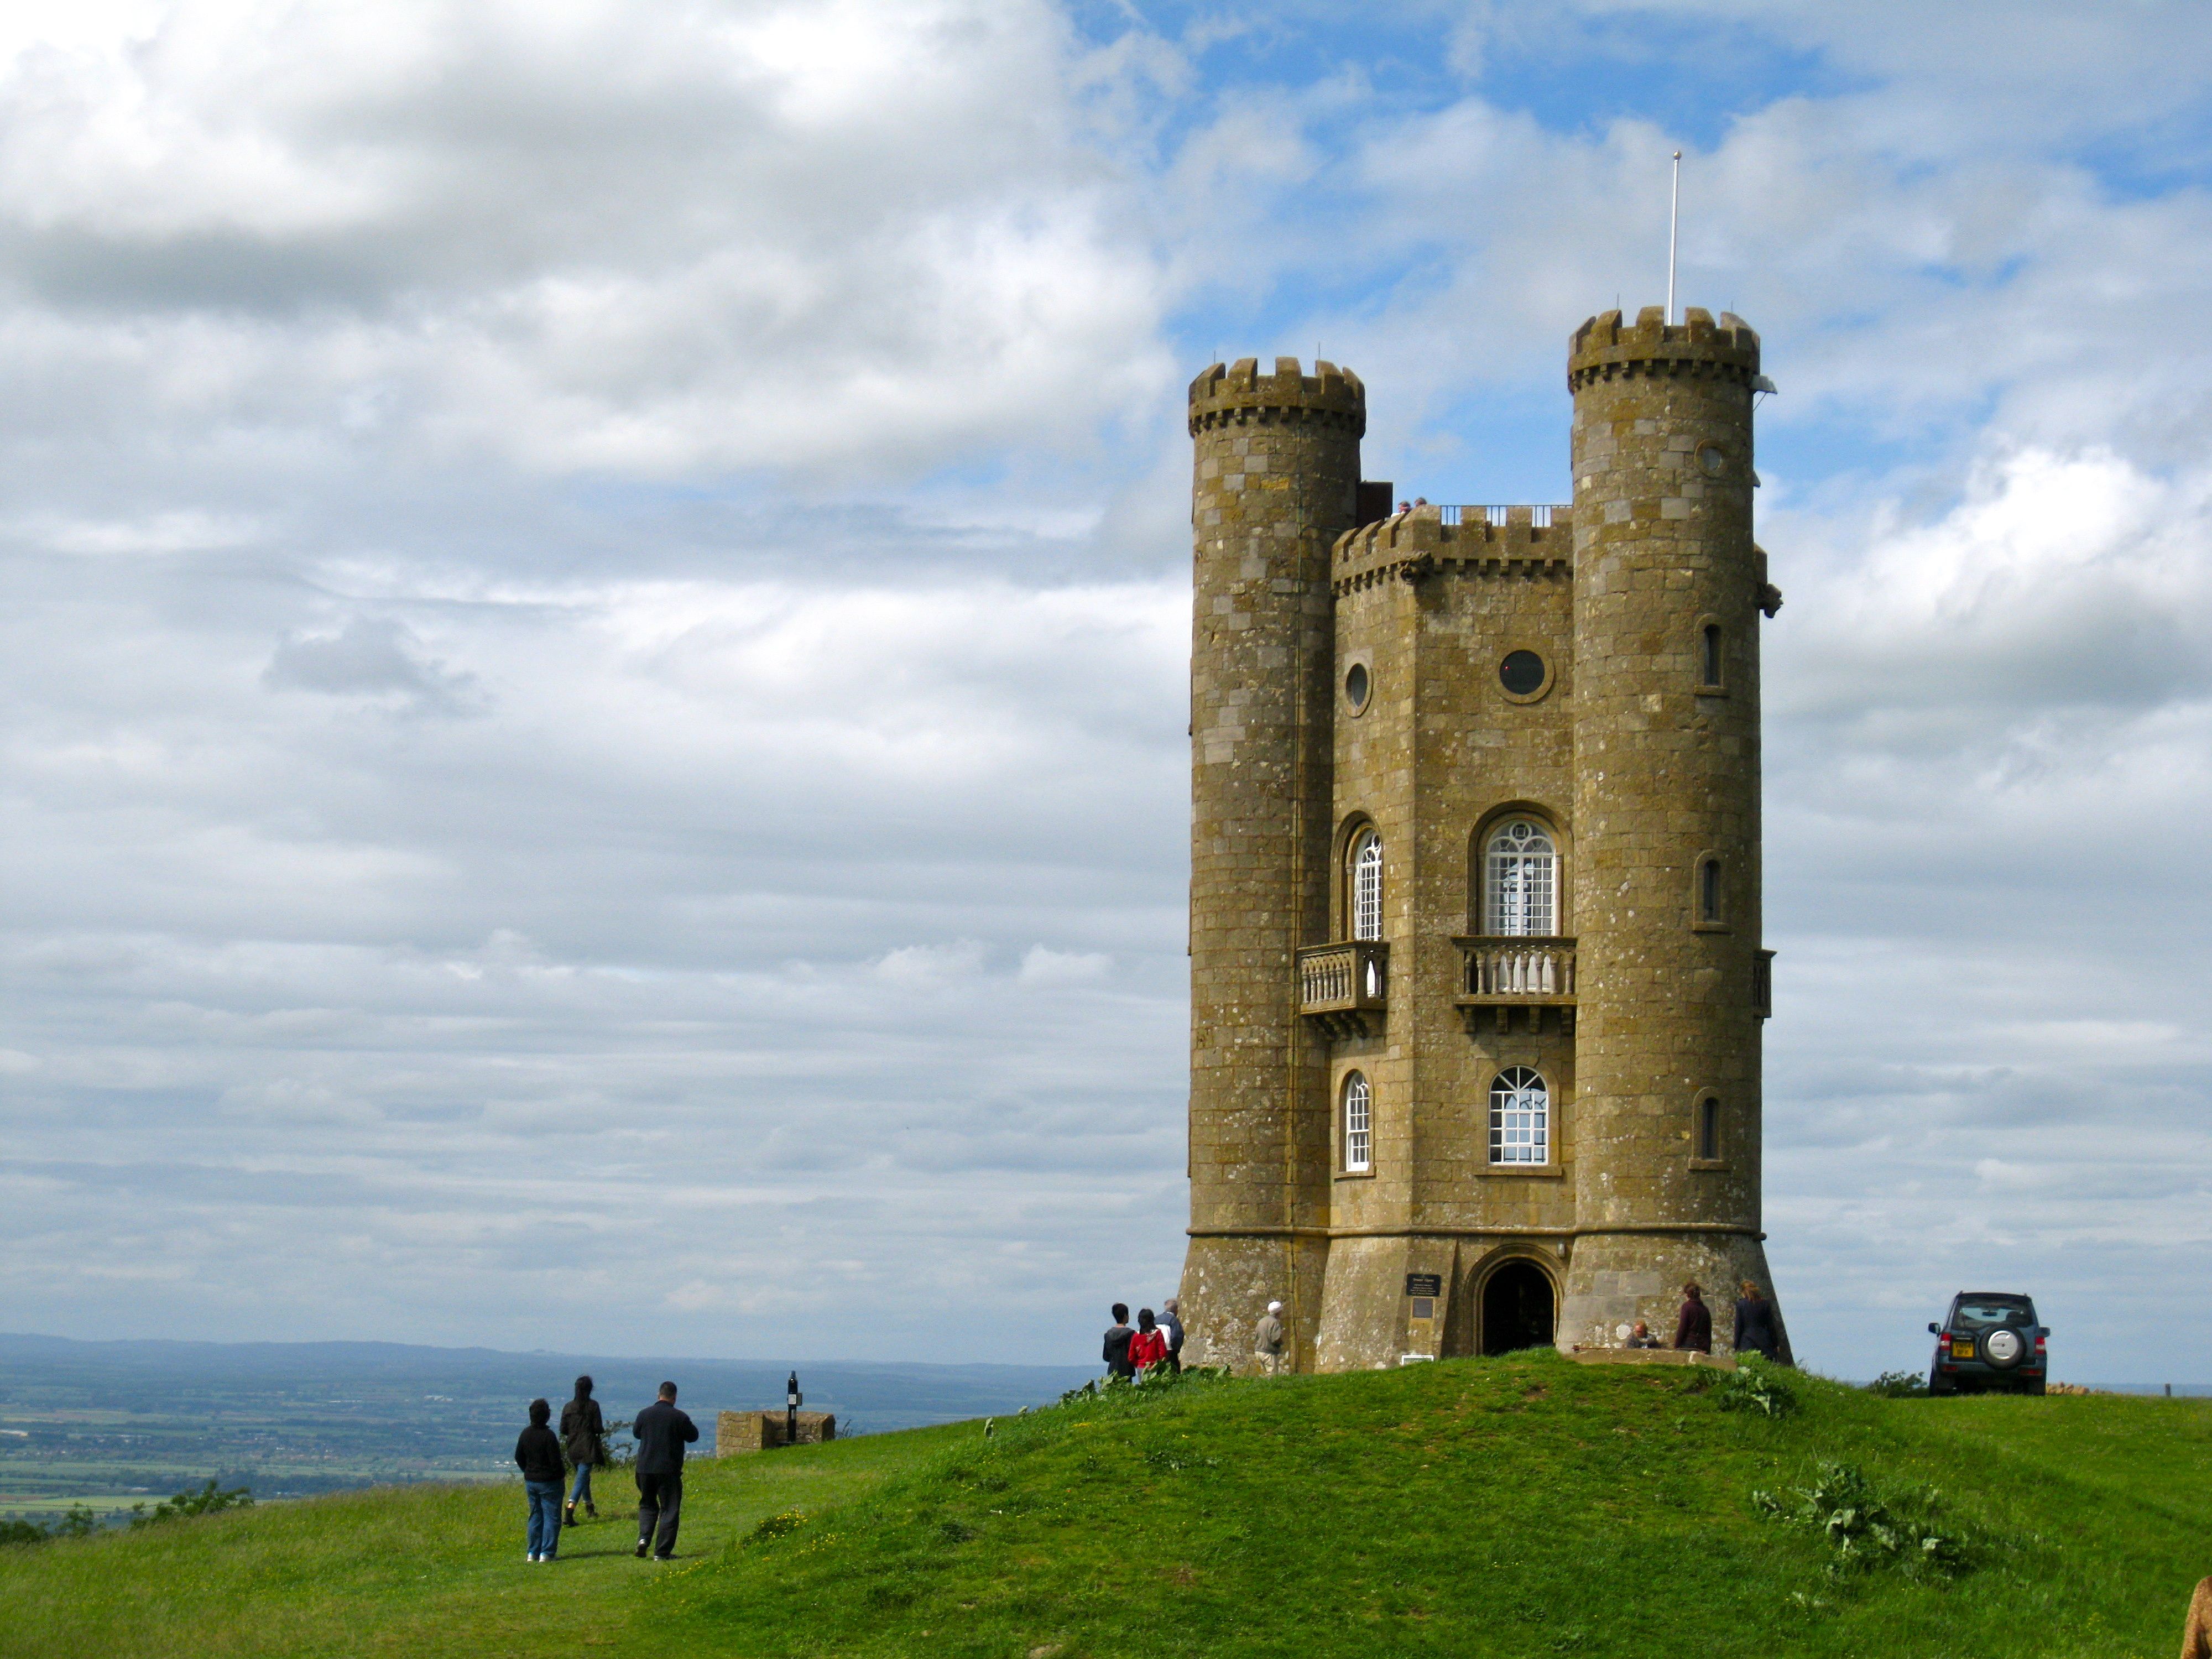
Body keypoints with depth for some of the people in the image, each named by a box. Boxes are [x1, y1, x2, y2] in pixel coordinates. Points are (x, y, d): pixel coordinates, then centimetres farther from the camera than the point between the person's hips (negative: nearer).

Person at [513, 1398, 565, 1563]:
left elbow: (519, 1458, 11)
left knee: (536, 1516, 15)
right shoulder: (549, 1436, -20)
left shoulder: (526, 1434, 1)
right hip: (549, 1482, -7)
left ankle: (533, 1552, 15)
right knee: (552, 1517, 1)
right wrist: (562, 1473, 0)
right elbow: (555, 1462, -19)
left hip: (530, 1481, 7)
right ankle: (546, 1553, -2)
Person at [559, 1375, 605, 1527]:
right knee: (581, 1481, -7)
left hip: (573, 1449, 5)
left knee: (584, 1478, 23)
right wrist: (602, 1430, 12)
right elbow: (598, 1428, -11)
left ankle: (590, 1509, 37)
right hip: (588, 1449, -5)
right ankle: (569, 1513, -22)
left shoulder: (568, 1407, 1)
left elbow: (563, 1430, 3)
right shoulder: (593, 1406, -9)